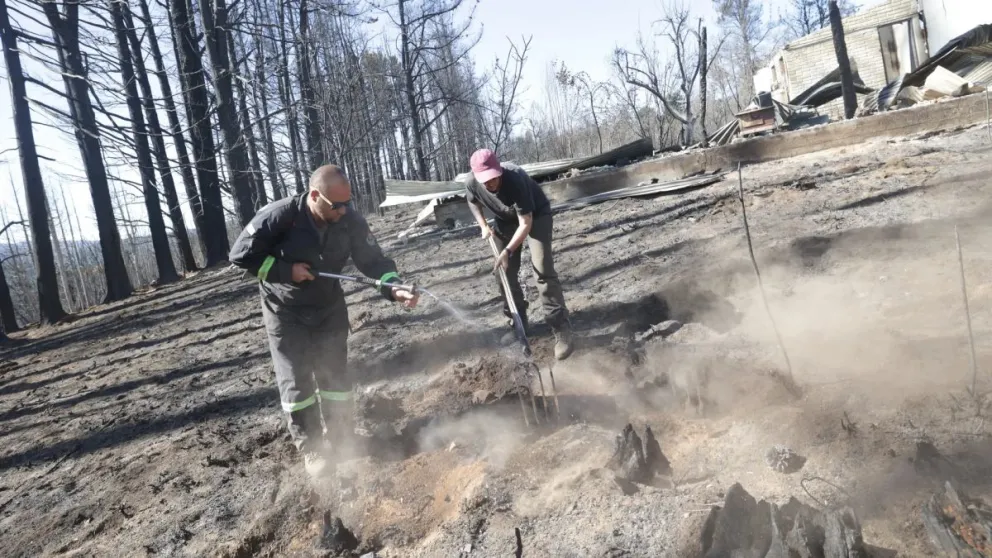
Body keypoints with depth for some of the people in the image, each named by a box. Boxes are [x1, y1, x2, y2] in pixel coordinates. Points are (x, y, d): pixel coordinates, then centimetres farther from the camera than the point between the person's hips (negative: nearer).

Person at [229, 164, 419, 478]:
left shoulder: (350, 221, -18)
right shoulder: (279, 216, -27)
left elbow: (373, 260, -14)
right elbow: (240, 255, -18)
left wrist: (394, 290, -31)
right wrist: (286, 270, -25)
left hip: (329, 307, 3)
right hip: (285, 312, -2)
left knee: (335, 375, 8)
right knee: (296, 381, 1)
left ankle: (342, 441, 25)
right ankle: (312, 449, 16)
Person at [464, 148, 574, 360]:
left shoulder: (515, 179, -39)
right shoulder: (471, 183, -24)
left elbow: (526, 223, -33)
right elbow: (472, 202, 3)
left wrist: (507, 251, -38)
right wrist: (484, 226, -10)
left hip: (536, 215, -5)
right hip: (505, 220, 5)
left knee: (543, 270, -18)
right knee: (506, 272, 4)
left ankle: (561, 329, -14)